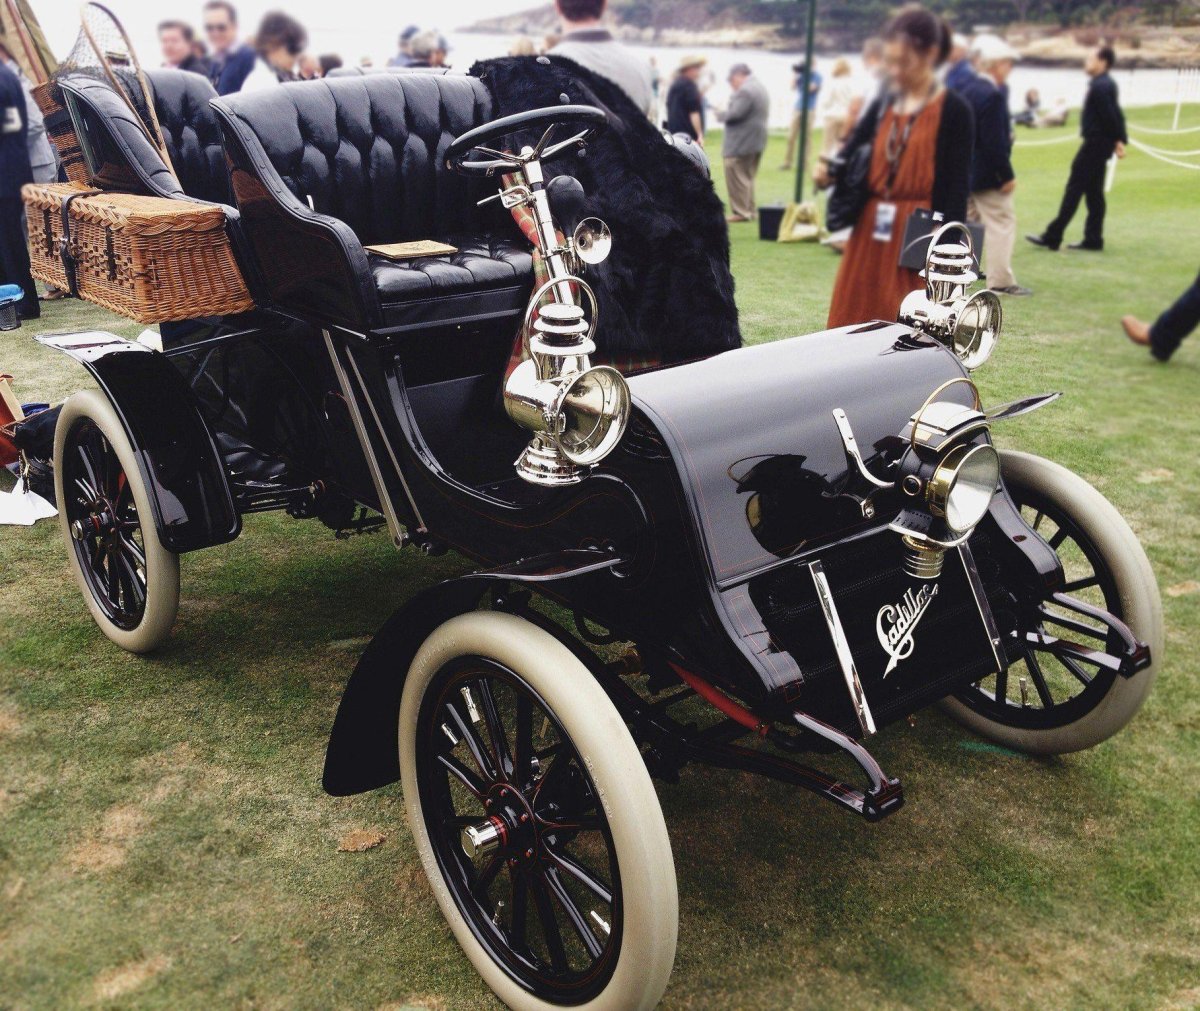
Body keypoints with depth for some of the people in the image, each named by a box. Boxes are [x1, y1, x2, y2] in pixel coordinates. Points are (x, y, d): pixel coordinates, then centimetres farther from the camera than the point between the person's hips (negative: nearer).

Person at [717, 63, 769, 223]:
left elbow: (736, 114, -24)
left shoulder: (745, 90, -17)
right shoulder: (760, 87, 17)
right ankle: (750, 210, 21)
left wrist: (720, 115, -6)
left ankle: (741, 212, -3)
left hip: (741, 143, -10)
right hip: (757, 142, 10)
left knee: (736, 177, -4)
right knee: (747, 177, 17)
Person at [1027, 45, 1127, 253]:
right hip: (1100, 143, 10)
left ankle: (1052, 237, -5)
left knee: (1074, 189, -7)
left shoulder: (1099, 86, -16)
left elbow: (1110, 115, -20)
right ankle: (1093, 239, 14)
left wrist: (1117, 140, -14)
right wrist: (1120, 140, 10)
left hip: (1095, 143, -10)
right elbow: (1114, 114, 14)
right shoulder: (1107, 84, 15)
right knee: (1093, 191, 11)